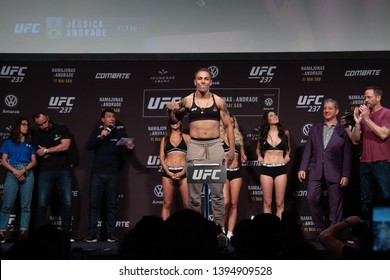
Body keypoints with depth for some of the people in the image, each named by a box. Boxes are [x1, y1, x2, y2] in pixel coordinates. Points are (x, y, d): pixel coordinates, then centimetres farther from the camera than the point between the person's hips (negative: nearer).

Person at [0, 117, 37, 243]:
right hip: (12, 173, -2)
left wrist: (23, 170, -8)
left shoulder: (30, 144, 18)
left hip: (28, 174, 2)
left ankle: (24, 232, -4)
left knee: (26, 205, -3)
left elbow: (34, 161, 10)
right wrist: (15, 171, -10)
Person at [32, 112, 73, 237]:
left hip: (63, 171, -1)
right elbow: (41, 155, -2)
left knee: (67, 203, -4)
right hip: (46, 172, 1)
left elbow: (65, 146, -10)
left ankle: (66, 232, 3)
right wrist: (57, 149, -2)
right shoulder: (36, 136, 6)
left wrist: (46, 150, -5)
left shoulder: (61, 128, 3)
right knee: (42, 203, -3)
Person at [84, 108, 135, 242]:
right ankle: (92, 234, 4)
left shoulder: (120, 131, 5)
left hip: (113, 173, 0)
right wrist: (101, 136, -16)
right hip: (97, 172, 1)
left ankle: (111, 234, 8)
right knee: (94, 203, 0)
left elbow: (125, 153, 2)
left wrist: (129, 148, -20)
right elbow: (89, 146, -4)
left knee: (112, 204, 2)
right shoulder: (97, 131, 8)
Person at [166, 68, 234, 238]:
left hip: (215, 146, 0)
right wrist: (170, 109, -3)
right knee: (194, 191, 0)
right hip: (195, 147, 0)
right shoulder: (187, 101, 4)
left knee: (217, 190, 1)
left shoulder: (218, 101, 5)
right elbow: (175, 119, 19)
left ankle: (218, 226, 9)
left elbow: (228, 126, 8)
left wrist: (232, 149, 2)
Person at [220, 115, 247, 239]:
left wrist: (243, 158, 1)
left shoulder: (238, 137, 14)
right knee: (225, 202, -16)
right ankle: (220, 228, 2)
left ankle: (230, 234, 6)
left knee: (234, 204, 2)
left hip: (236, 172, 4)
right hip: (223, 172, -4)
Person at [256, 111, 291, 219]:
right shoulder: (263, 134, 7)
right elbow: (258, 148, 23)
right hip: (266, 169, 0)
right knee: (267, 203, 0)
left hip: (281, 168, 0)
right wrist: (259, 156, 4)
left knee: (280, 203, -2)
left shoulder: (285, 133, 8)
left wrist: (287, 155, 6)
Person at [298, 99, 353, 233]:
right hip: (316, 171, 3)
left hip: (335, 172, -3)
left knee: (335, 204, 0)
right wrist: (302, 168, 2)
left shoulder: (343, 130, 2)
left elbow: (347, 155, -2)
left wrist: (346, 175, -9)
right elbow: (308, 150, 11)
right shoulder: (315, 129, 13)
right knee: (312, 198, -7)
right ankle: (321, 228, 10)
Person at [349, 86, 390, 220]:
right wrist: (357, 122, -3)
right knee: (367, 200, 8)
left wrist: (367, 119, -11)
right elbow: (355, 140, 11)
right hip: (365, 163, 5)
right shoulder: (364, 115, 13)